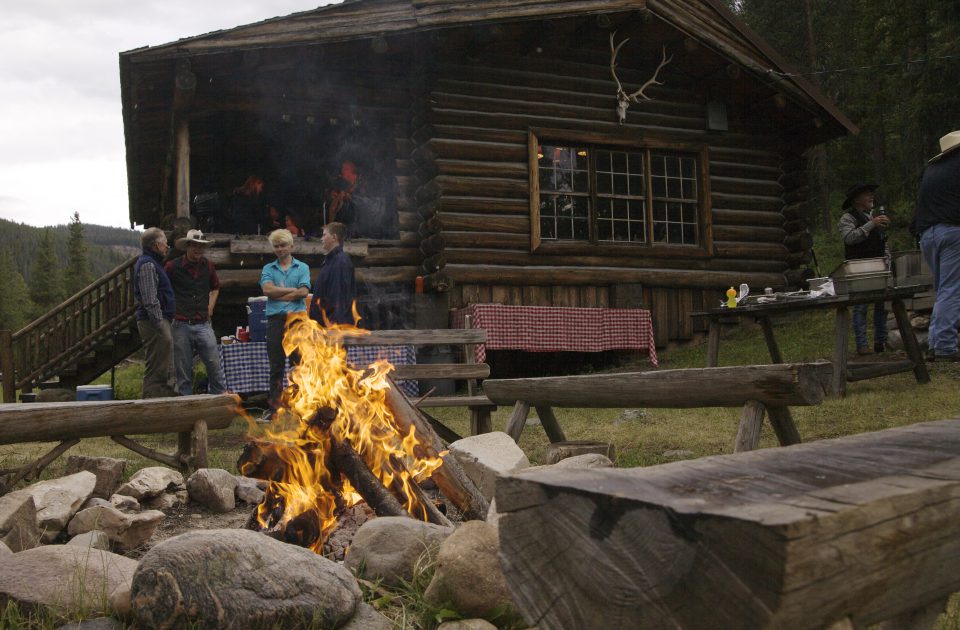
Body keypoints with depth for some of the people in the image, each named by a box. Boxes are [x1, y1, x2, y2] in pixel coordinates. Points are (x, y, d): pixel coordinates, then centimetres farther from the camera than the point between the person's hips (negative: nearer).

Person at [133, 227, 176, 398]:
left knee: (166, 369, 15)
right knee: (157, 370, -9)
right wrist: (160, 325, -22)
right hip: (153, 322, -11)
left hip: (161, 321, 11)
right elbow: (150, 300, -20)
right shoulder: (147, 264, -13)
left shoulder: (152, 263, 20)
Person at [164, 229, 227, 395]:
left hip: (203, 324, 2)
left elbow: (215, 287, 24)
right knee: (183, 368, 5)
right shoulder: (172, 266, -4)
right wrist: (170, 309, 1)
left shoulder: (208, 266, 7)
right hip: (181, 324, -2)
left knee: (214, 363, 0)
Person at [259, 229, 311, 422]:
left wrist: (279, 295, -5)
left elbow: (303, 292, -6)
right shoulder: (268, 269, 14)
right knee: (276, 366, 5)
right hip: (275, 319, 2)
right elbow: (267, 289, -4)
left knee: (299, 364, -2)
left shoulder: (302, 268, 9)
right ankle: (274, 407, 10)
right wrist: (292, 290, -5)